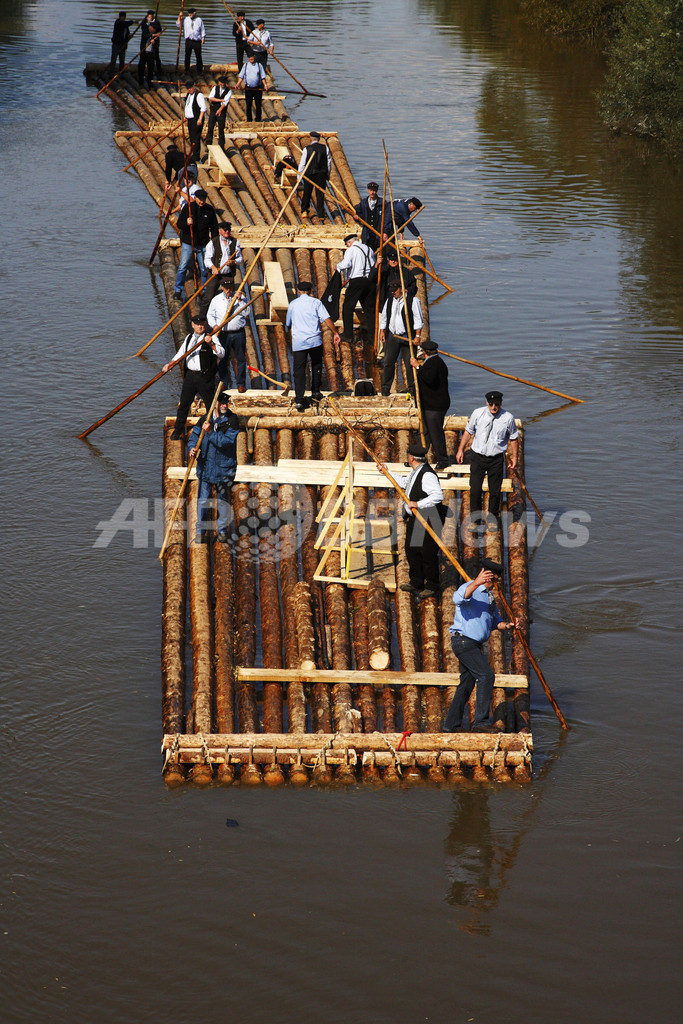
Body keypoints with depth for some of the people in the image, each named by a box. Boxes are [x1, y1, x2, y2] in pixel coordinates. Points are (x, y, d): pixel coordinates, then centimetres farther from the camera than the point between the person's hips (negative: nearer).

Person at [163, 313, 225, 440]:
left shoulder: (211, 338, -4)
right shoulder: (189, 338, 15)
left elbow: (221, 353, -17)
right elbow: (181, 354, 22)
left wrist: (211, 344, -32)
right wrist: (170, 364, 9)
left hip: (205, 377, -5)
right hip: (190, 376, 5)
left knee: (210, 404, 0)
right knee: (184, 403, 8)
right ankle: (178, 431, 17)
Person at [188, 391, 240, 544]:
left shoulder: (231, 421, -8)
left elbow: (226, 441, -18)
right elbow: (194, 435, 4)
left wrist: (210, 432, -27)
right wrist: (192, 448, -16)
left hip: (224, 466, -2)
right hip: (205, 464, 2)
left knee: (222, 499, 10)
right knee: (203, 499, 1)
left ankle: (222, 530, 23)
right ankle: (201, 531, 10)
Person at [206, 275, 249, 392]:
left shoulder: (240, 297, 6)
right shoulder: (216, 300, 8)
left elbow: (246, 312, -6)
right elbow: (210, 315, 10)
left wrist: (239, 300, -15)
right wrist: (214, 325, -8)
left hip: (238, 333, 0)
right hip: (224, 333, 0)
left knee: (241, 359, 2)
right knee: (223, 359, 2)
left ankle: (241, 384, 10)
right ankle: (224, 383, 13)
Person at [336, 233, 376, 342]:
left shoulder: (351, 250, -6)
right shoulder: (368, 249, 14)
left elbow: (345, 264, -18)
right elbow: (373, 265, 19)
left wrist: (339, 265, 1)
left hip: (356, 281, -6)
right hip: (369, 280, 6)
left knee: (347, 308, 2)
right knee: (369, 309, 11)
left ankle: (348, 335, -2)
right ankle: (374, 334, 10)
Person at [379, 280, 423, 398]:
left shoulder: (413, 301, -5)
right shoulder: (389, 300, 12)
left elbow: (418, 319, -5)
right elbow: (384, 317, 20)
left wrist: (417, 336, -10)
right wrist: (382, 332, 11)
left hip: (407, 337, -4)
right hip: (392, 336, 4)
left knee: (409, 363, -2)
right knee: (388, 362, 3)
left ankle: (412, 388, 8)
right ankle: (385, 388, 11)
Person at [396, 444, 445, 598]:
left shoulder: (427, 475, -24)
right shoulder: (415, 472, 8)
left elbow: (438, 495, -33)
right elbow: (404, 483, 29)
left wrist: (418, 504, -35)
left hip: (427, 521, -10)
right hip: (414, 520, 10)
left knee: (428, 553, 0)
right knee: (411, 550, 18)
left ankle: (432, 586, 15)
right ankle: (416, 583, 33)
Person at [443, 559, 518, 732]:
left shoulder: (488, 594, 16)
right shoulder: (469, 588, -13)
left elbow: (493, 621, 20)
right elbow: (458, 599, -38)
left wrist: (506, 625, -2)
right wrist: (476, 583, -52)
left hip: (475, 645, 10)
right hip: (463, 640, -10)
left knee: (467, 684, 13)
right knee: (486, 675, -18)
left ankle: (452, 724, 20)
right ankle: (480, 721, -17)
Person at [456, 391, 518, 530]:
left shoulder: (508, 418, -7)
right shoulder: (478, 413, -6)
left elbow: (513, 438, 6)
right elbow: (468, 431, 6)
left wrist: (514, 457, 6)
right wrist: (460, 450, 6)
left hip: (497, 459, 0)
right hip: (477, 456, 0)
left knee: (495, 491, 5)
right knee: (475, 490, -1)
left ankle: (492, 520, 23)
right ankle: (475, 519, 16)